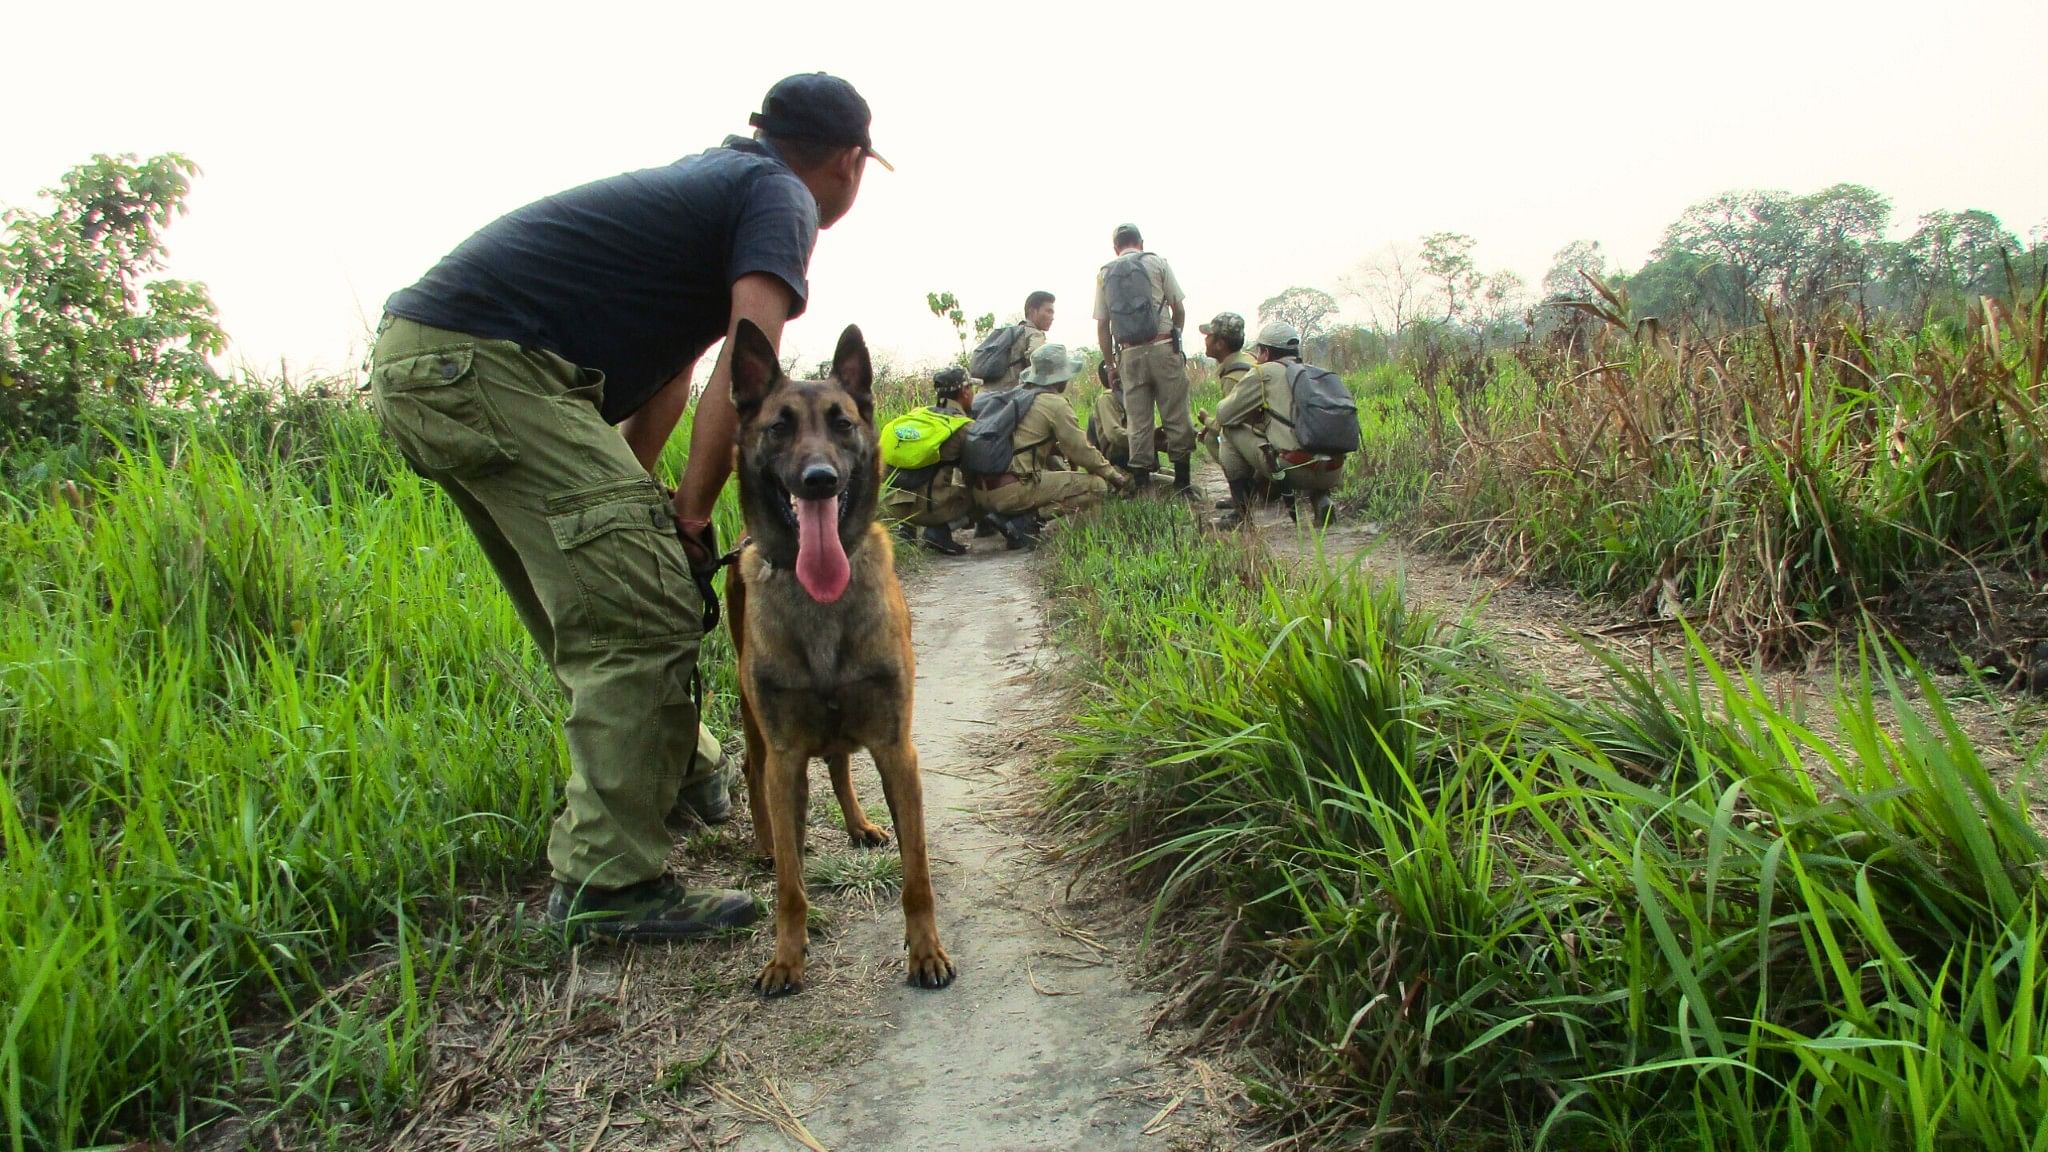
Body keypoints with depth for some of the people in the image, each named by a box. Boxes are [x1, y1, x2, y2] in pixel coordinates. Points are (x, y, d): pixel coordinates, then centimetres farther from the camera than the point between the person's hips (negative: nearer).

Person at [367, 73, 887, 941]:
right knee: (642, 614, -10)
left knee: (596, 599, 20)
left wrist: (626, 497, 19)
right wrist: (690, 513, -9)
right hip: (485, 361, -10)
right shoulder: (781, 198, -1)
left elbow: (665, 368, 23)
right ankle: (608, 883, -3)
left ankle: (675, 771, 36)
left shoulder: (715, 178, 25)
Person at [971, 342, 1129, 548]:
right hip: (1012, 490, -8)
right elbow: (1081, 451, -3)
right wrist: (1113, 475, 10)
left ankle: (1009, 515, 11)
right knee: (1096, 486, -3)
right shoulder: (1055, 404, -4)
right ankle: (1028, 517, -14)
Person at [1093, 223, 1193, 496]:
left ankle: (1140, 484, 5)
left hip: (1129, 355, 2)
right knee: (1176, 417, 2)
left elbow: (1102, 326, 8)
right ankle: (1182, 481, 4)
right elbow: (1179, 308, 4)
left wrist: (1110, 365, 14)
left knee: (1138, 423, 5)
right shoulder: (1157, 262, 6)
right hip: (1163, 349, -2)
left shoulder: (1104, 274, 10)